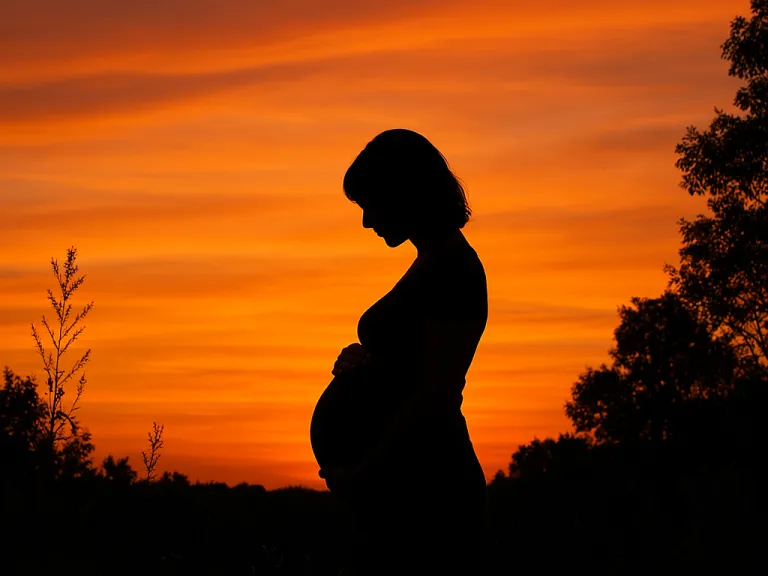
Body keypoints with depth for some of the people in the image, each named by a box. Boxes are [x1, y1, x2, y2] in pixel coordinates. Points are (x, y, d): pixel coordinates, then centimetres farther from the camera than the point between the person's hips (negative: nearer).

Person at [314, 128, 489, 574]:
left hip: (424, 488, -10)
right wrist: (366, 366, 3)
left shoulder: (450, 268, -14)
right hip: (413, 488, 10)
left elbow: (437, 396, -20)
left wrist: (362, 472, -14)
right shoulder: (439, 264, 16)